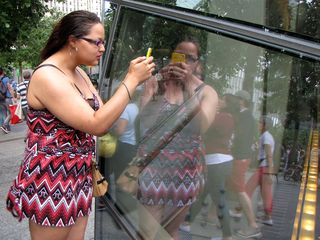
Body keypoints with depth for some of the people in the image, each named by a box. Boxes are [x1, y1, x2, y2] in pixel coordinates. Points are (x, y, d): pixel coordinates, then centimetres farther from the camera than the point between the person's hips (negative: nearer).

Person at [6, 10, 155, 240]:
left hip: (79, 178, 8)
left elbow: (103, 114, 5)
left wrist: (132, 78, -3)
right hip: (51, 183, -8)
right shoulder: (47, 76, -20)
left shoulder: (80, 74, 8)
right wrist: (132, 80, -23)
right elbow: (96, 124, -27)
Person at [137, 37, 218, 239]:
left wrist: (189, 87, -20)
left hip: (186, 169, 2)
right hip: (153, 164, -1)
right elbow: (144, 123, -12)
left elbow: (202, 126, -17)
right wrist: (153, 88, -19)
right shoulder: (154, 83, 0)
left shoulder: (206, 92, 2)